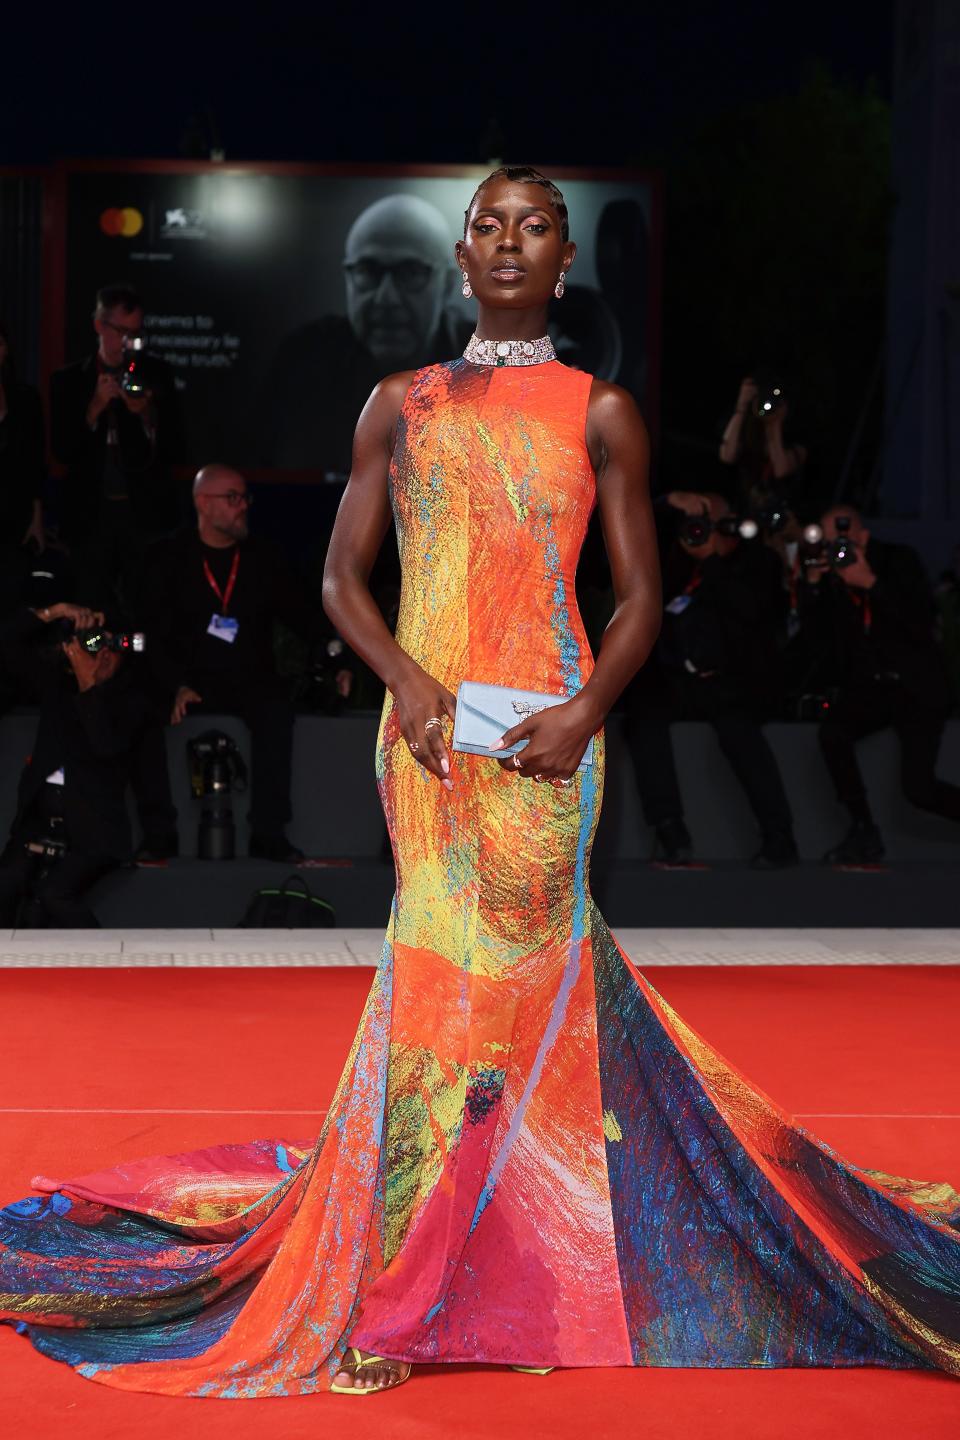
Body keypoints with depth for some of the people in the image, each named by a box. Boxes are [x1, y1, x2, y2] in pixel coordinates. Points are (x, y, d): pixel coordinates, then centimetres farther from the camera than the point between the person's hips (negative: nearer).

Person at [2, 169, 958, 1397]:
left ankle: (394, 1289, 10)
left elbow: (641, 594, 5)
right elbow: (342, 577, 10)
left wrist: (587, 710, -11)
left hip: (541, 731, -1)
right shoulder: (402, 405, 10)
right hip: (429, 726, 1)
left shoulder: (599, 412, 6)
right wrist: (405, 676, -8)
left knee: (485, 972, -2)